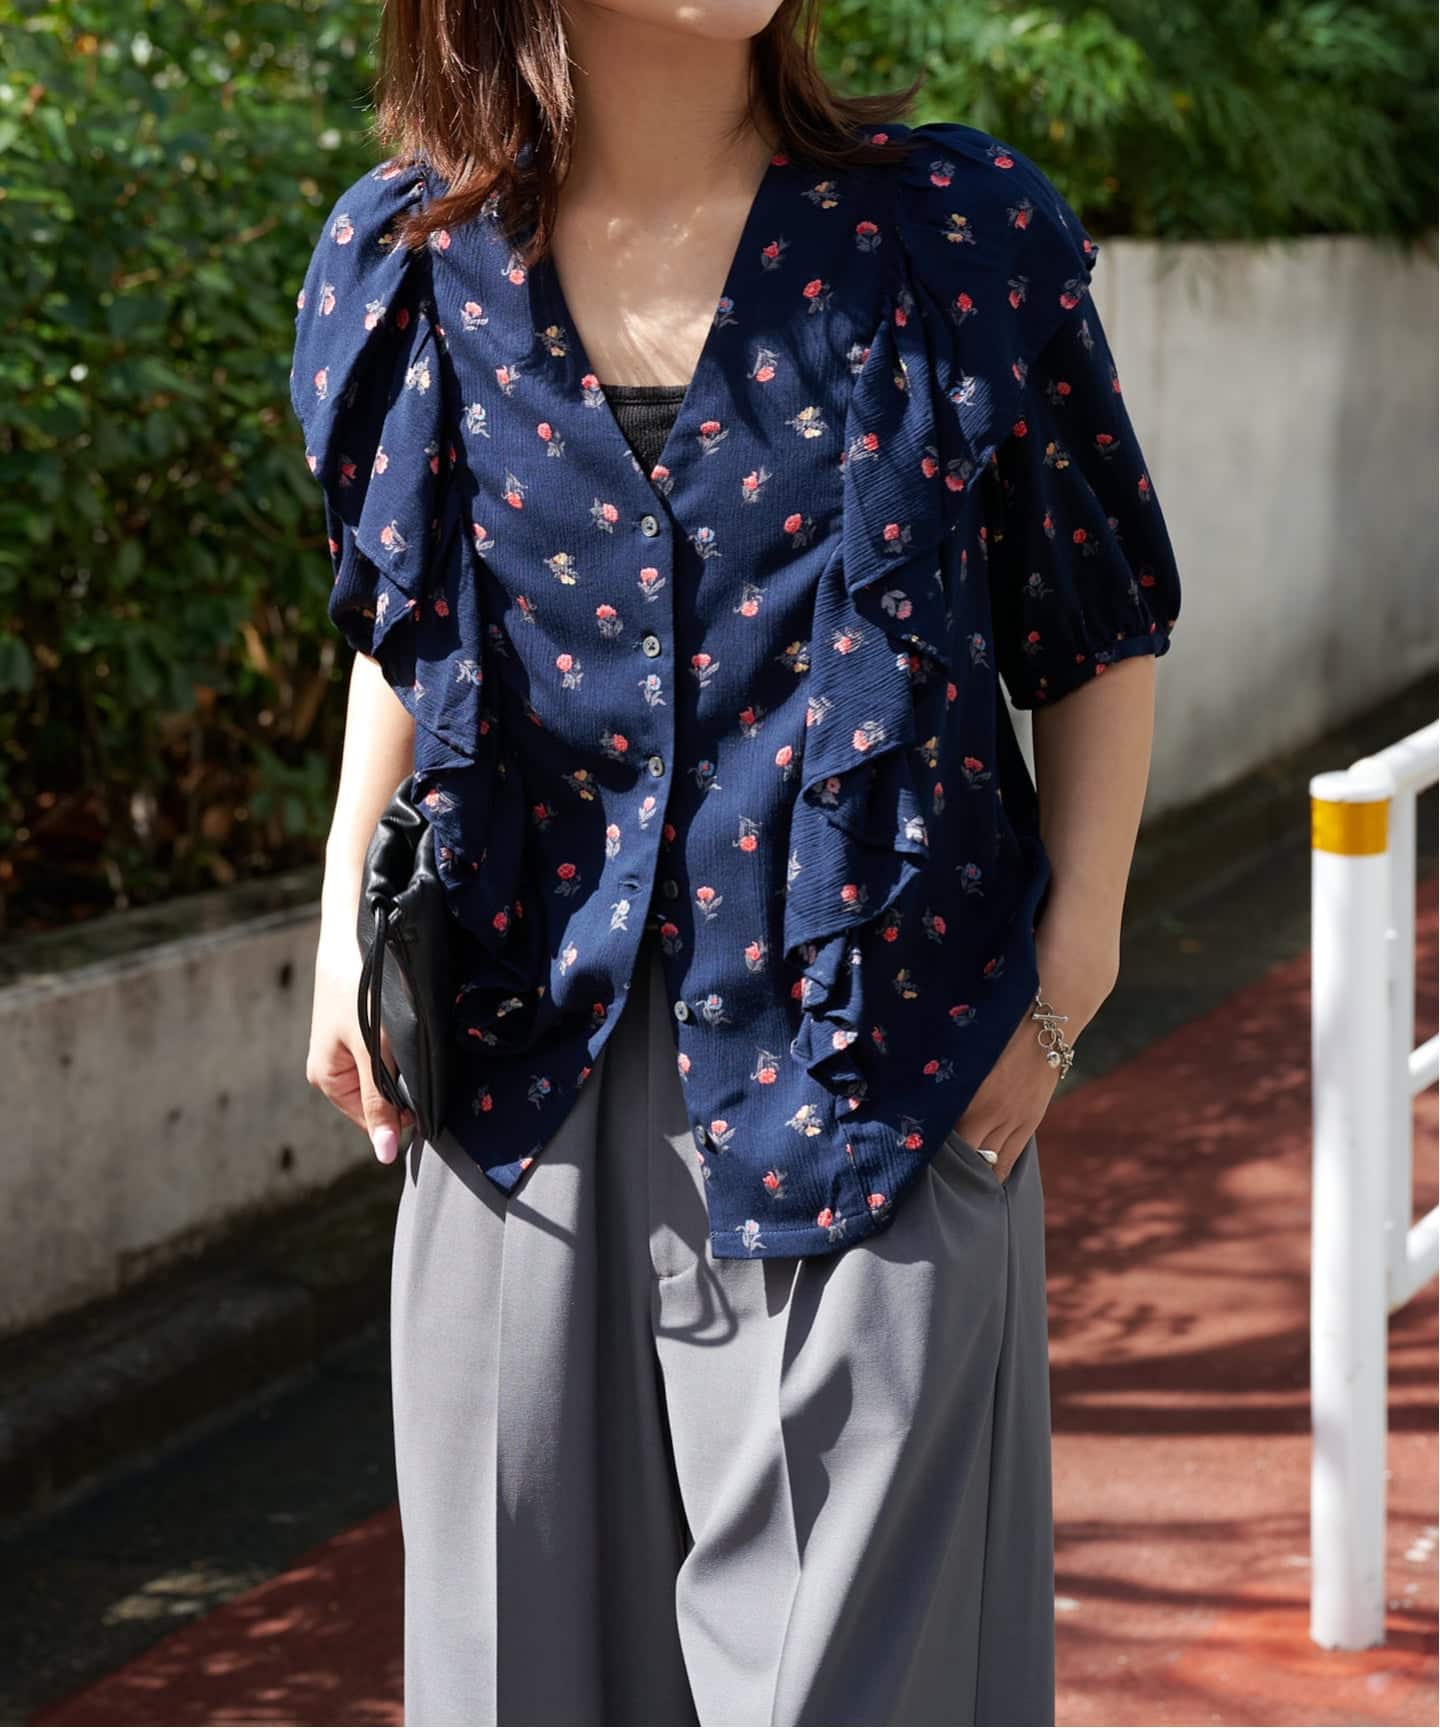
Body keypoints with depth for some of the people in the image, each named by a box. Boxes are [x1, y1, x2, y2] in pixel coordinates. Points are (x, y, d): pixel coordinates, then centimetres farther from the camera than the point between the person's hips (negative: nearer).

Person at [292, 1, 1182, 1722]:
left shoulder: (963, 231, -5)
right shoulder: (405, 260, 2)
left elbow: (1101, 631, 3)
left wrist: (1072, 970, -5)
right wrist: (347, 914, 8)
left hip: (865, 1050, -2)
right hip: (533, 1063, 3)